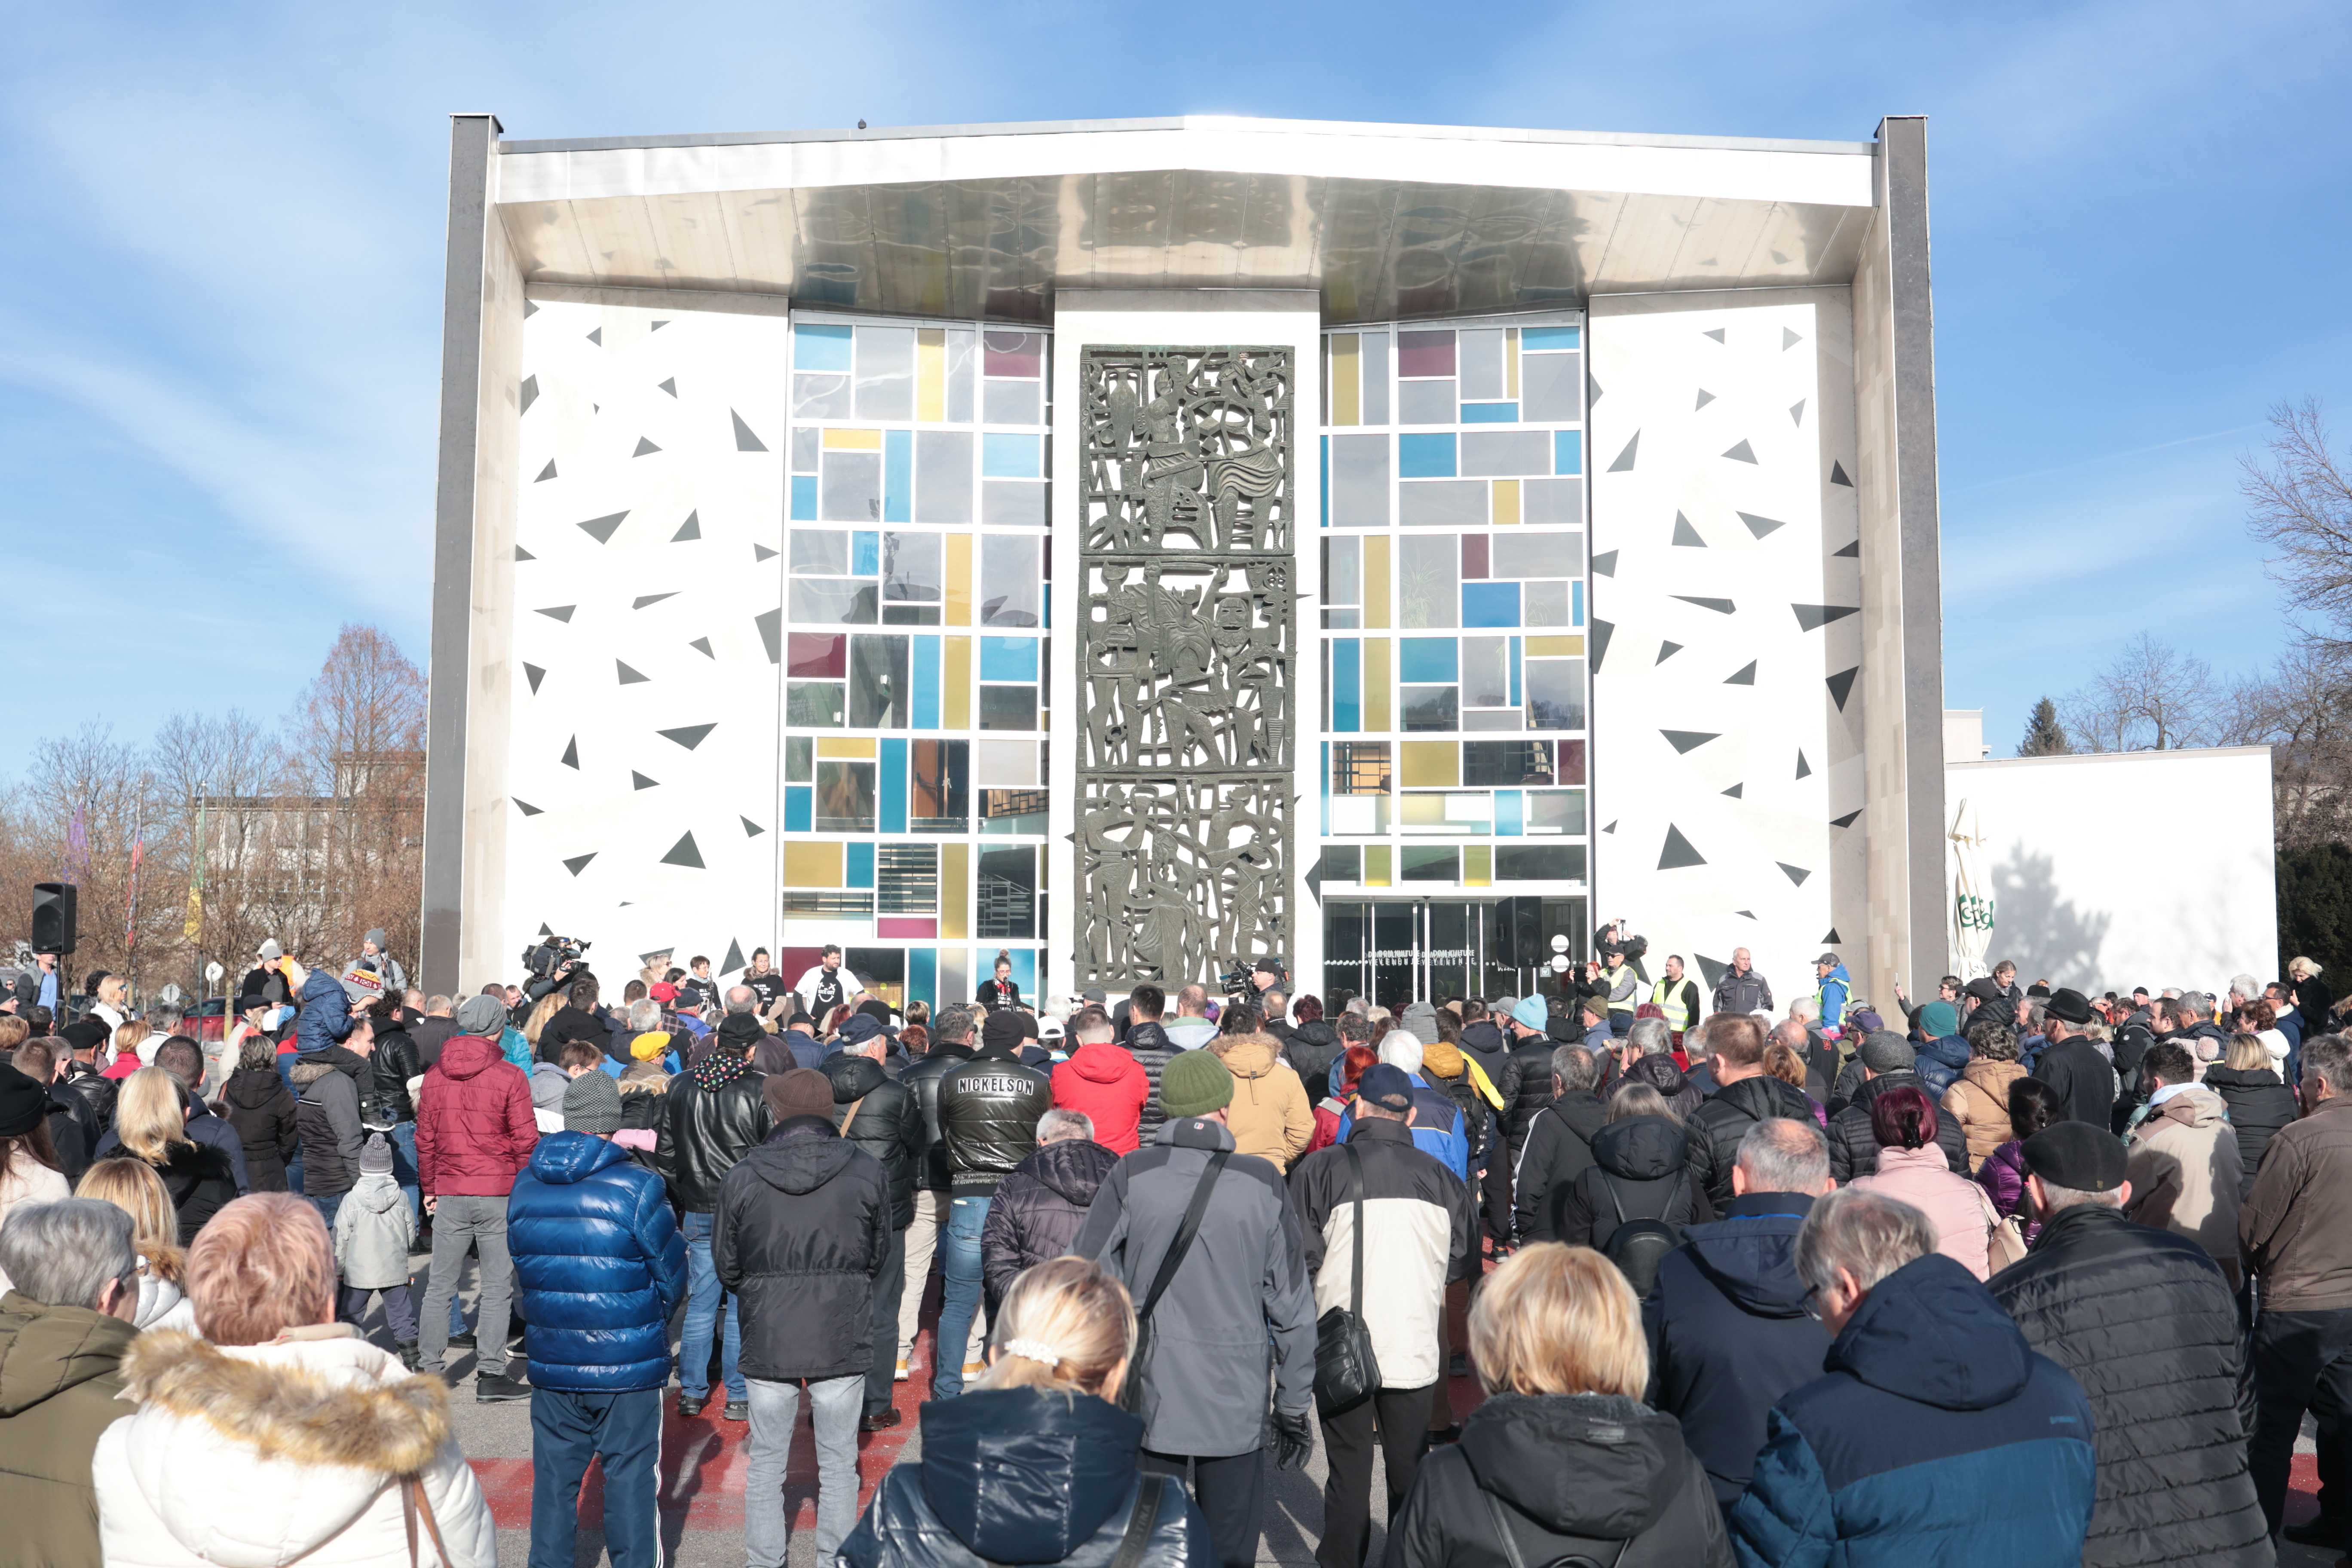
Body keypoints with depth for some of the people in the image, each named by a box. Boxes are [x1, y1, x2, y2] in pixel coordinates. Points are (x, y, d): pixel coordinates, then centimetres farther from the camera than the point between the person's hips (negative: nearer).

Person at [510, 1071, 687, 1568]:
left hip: (552, 1362, 4)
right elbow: (673, 1277, -6)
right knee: (632, 1477, 6)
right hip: (629, 1363, -4)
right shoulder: (637, 1187, -14)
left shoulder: (524, 1188, 1)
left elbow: (521, 1270, 11)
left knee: (554, 1477, 14)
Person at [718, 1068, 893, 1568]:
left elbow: (726, 1267, 2)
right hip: (843, 1339, 0)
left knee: (765, 1463, 15)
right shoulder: (868, 1174, -7)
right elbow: (880, 1260, 2)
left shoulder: (742, 1178, -7)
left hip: (768, 1339, 1)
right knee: (838, 1462, 12)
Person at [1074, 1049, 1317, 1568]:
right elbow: (1292, 1307, 1)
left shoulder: (1131, 1176, -7)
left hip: (1147, 1404, 0)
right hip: (1236, 1407, 0)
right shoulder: (1262, 1184, -4)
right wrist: (1294, 1407, 11)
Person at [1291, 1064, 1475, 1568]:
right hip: (1414, 1345, 2)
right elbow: (1460, 1262, 9)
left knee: (1348, 1469, 8)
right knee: (1410, 1470, 15)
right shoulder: (1439, 1177, -1)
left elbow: (1302, 1257, -8)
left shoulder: (1320, 1169, -8)